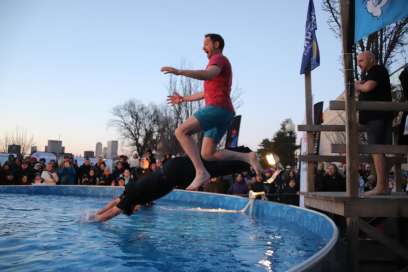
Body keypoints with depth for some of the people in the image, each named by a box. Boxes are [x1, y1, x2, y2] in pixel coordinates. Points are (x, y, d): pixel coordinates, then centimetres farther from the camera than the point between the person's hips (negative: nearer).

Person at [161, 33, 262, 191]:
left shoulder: (219, 59, 2)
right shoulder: (218, 63, 33)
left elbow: (208, 74, -23)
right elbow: (207, 93, 39)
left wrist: (179, 72, -30)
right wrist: (184, 99, 38)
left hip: (217, 107, -10)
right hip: (224, 113, 10)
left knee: (181, 131, -20)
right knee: (207, 155, 6)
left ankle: (201, 172, -29)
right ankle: (247, 157, 1)